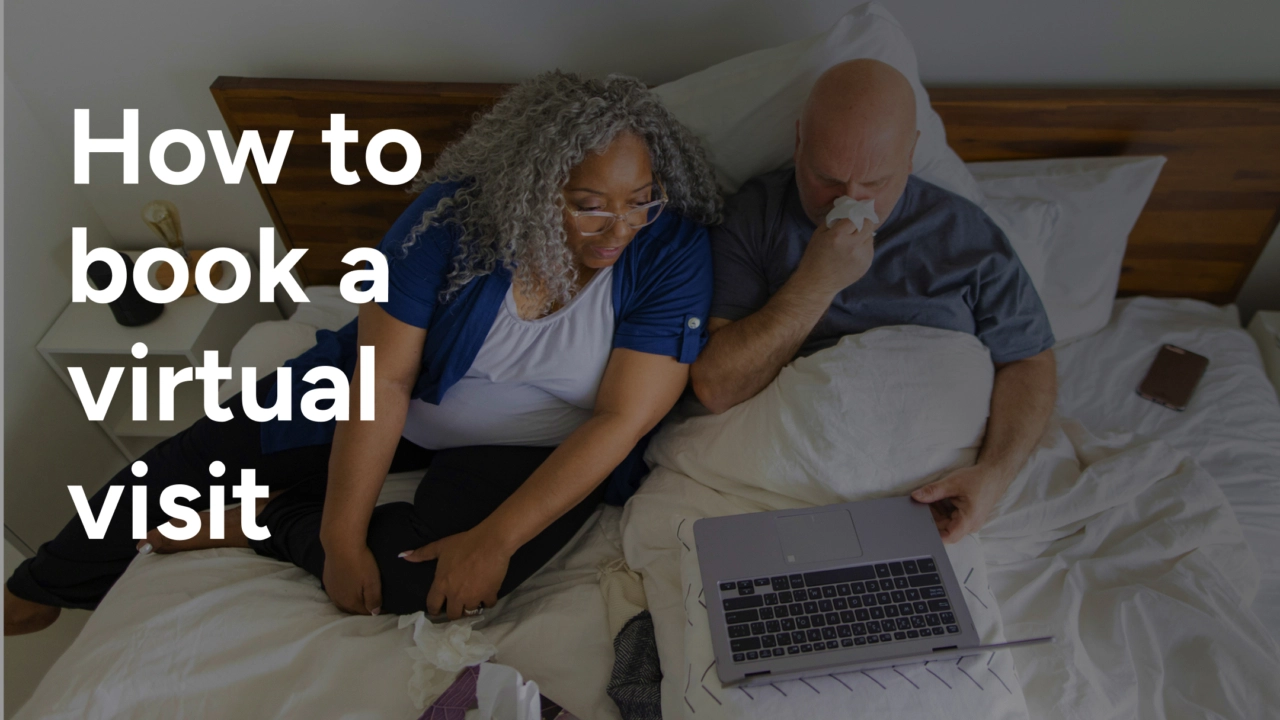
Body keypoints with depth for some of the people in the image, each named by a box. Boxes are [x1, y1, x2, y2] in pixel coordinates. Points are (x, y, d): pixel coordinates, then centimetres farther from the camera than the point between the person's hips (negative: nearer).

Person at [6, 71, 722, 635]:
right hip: (398, 400, 2)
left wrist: (496, 538, -30)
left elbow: (621, 419, -24)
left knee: (427, 578, -32)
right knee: (197, 458, 6)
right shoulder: (455, 213, -20)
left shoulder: (674, 250, -22)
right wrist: (342, 538, -23)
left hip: (538, 446, -1)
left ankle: (257, 527, -2)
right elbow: (385, 379, -19)